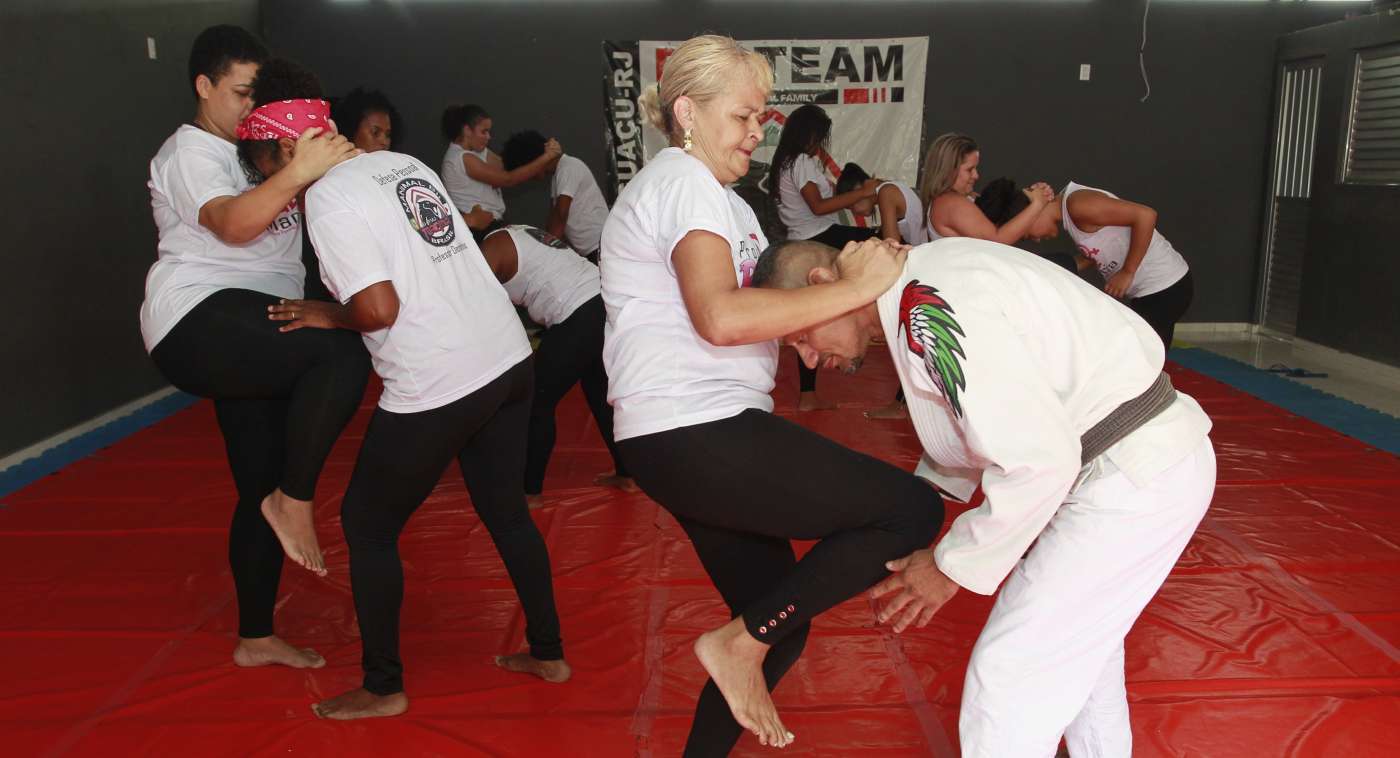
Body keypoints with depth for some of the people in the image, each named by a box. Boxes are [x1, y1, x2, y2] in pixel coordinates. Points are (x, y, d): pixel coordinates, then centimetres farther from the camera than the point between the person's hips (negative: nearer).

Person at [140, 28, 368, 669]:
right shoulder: (189, 153, -4)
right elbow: (232, 223, -23)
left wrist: (330, 163, -7)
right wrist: (299, 172, -36)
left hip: (252, 343, 9)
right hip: (200, 322, -9)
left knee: (263, 490, 10)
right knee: (343, 353, -33)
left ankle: (256, 639, 22)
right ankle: (294, 500, -18)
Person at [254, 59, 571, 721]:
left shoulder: (328, 197, -10)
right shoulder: (404, 164, 13)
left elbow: (379, 309, -17)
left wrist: (325, 315, 2)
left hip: (434, 389, -8)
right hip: (508, 360, 8)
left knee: (367, 524, 12)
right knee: (506, 510, 22)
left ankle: (383, 689, 24)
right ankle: (547, 653, 34)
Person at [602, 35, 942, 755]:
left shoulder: (720, 198, 25)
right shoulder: (682, 181, -8)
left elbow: (761, 301, 19)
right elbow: (721, 316, -24)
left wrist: (830, 302, 0)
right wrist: (854, 289, -19)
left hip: (695, 442, 10)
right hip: (696, 435, -10)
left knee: (780, 629, 15)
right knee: (913, 509, -8)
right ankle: (739, 641, -3)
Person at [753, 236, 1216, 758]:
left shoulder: (927, 312, -25)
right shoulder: (923, 282, 7)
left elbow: (1038, 459, -27)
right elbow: (998, 417, 18)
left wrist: (954, 565, -15)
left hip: (1134, 478, -10)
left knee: (1007, 688, -6)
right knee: (1076, 645, 29)